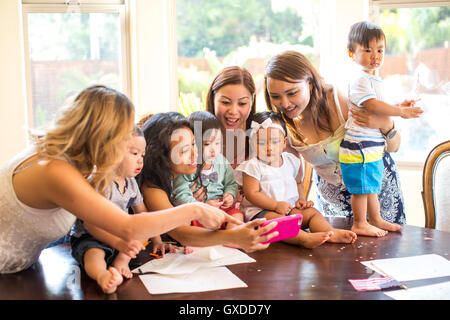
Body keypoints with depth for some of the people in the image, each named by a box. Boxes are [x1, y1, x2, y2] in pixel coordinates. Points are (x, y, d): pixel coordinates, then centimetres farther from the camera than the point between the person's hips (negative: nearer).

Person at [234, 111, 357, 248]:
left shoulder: (291, 161, 10)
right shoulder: (253, 166, -8)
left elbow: (298, 183, 25)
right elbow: (251, 194, -13)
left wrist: (301, 199, 5)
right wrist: (276, 205, -22)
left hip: (290, 208, 7)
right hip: (261, 210, -7)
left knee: (311, 212, -11)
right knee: (275, 219, -35)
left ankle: (331, 233, -32)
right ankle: (304, 238, -58)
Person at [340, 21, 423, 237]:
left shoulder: (374, 79, 17)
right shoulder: (360, 80, -16)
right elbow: (373, 106, -26)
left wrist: (399, 107, 14)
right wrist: (401, 112, -21)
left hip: (373, 146, 10)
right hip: (359, 145, -10)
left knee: (372, 185, 19)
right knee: (361, 187, -1)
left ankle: (376, 220, 30)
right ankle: (359, 224, 9)